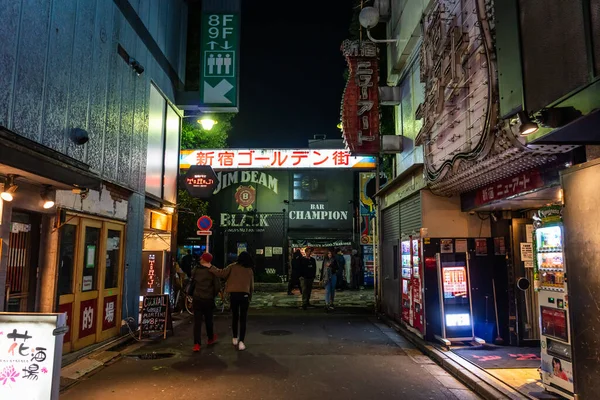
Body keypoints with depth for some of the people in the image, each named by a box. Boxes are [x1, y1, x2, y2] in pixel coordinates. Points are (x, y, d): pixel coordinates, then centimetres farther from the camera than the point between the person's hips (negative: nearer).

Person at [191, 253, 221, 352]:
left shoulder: (196, 270, -4)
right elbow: (217, 286, -12)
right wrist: (213, 295, 4)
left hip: (197, 298, 1)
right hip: (208, 299, 0)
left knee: (197, 321, 1)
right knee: (208, 320, 17)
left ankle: (196, 344, -5)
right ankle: (210, 339, 34)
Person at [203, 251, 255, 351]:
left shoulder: (233, 267, 2)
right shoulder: (250, 270, 7)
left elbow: (221, 273, -9)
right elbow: (251, 286, 10)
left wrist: (210, 267, -3)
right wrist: (250, 298, 20)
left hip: (234, 294, 1)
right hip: (245, 295, -1)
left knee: (235, 317, 18)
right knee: (243, 319, 4)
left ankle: (235, 338, 29)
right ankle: (241, 342, -5)